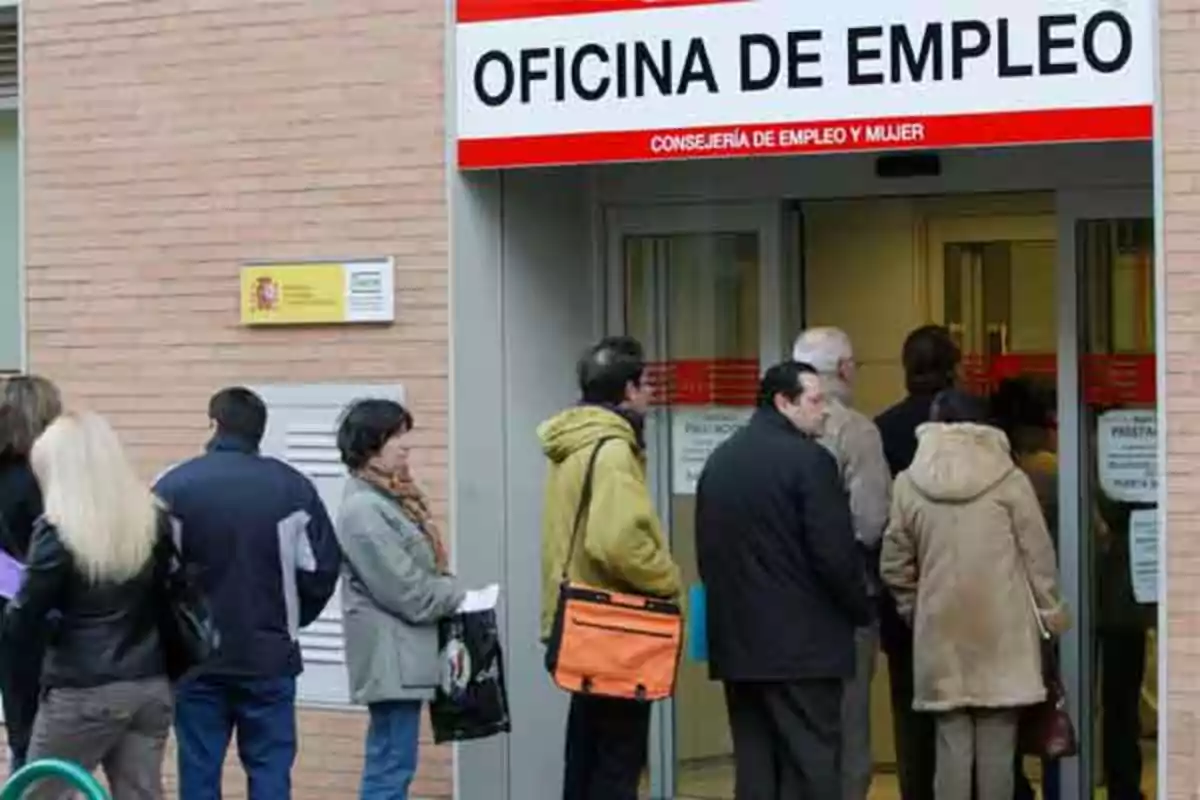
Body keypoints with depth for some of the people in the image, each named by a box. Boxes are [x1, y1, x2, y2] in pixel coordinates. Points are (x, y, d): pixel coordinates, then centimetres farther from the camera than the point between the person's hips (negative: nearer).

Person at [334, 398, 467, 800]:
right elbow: (406, 591, -20)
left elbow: (419, 574, 19)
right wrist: (458, 596, -5)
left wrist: (450, 593, 1)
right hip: (392, 657, -10)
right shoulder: (363, 508, -17)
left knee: (388, 767, 13)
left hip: (403, 655, 10)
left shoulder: (387, 499, 15)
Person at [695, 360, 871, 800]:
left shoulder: (719, 460, 12)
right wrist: (861, 609, 1)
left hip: (737, 640, 7)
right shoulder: (808, 459, -12)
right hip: (804, 643, -7)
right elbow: (835, 553, -15)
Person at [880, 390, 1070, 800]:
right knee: (997, 747, 3)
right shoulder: (1009, 479, -3)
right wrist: (1052, 614, 10)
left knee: (952, 744, 6)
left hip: (941, 633, 1)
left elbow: (894, 565, 5)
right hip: (1002, 633, -1)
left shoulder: (908, 484, 2)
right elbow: (1039, 555, -1)